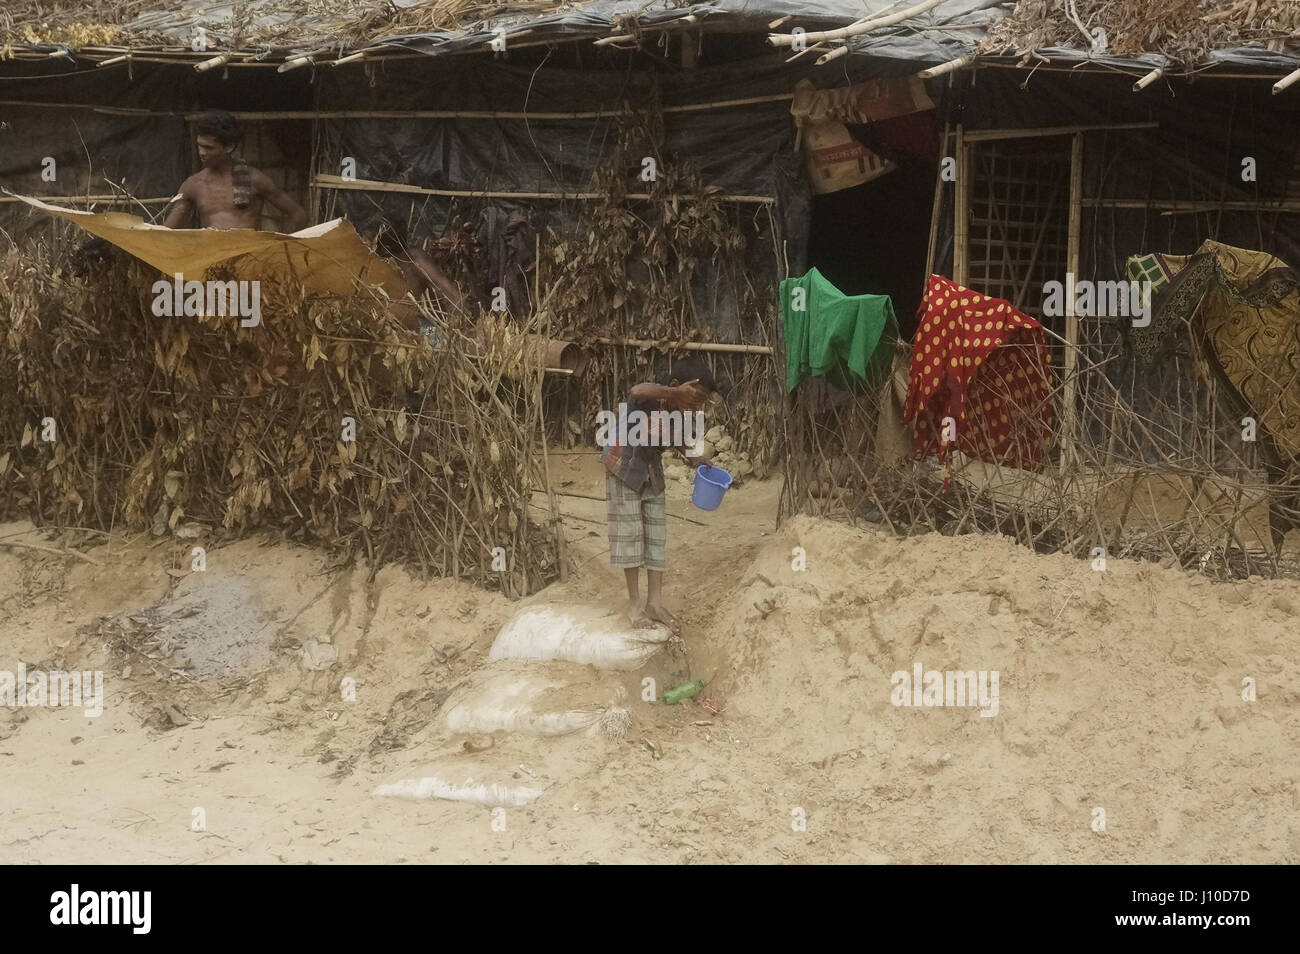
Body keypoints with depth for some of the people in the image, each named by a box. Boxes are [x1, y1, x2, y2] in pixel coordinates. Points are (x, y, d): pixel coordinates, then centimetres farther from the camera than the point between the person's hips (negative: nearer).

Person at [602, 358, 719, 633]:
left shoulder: (681, 414, -11)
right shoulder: (650, 399, -28)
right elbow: (636, 392, -55)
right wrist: (675, 393, -65)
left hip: (652, 473, 6)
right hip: (624, 467, -6)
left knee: (655, 535, 4)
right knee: (630, 533, -2)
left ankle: (655, 602, 9)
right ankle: (634, 603, 6)